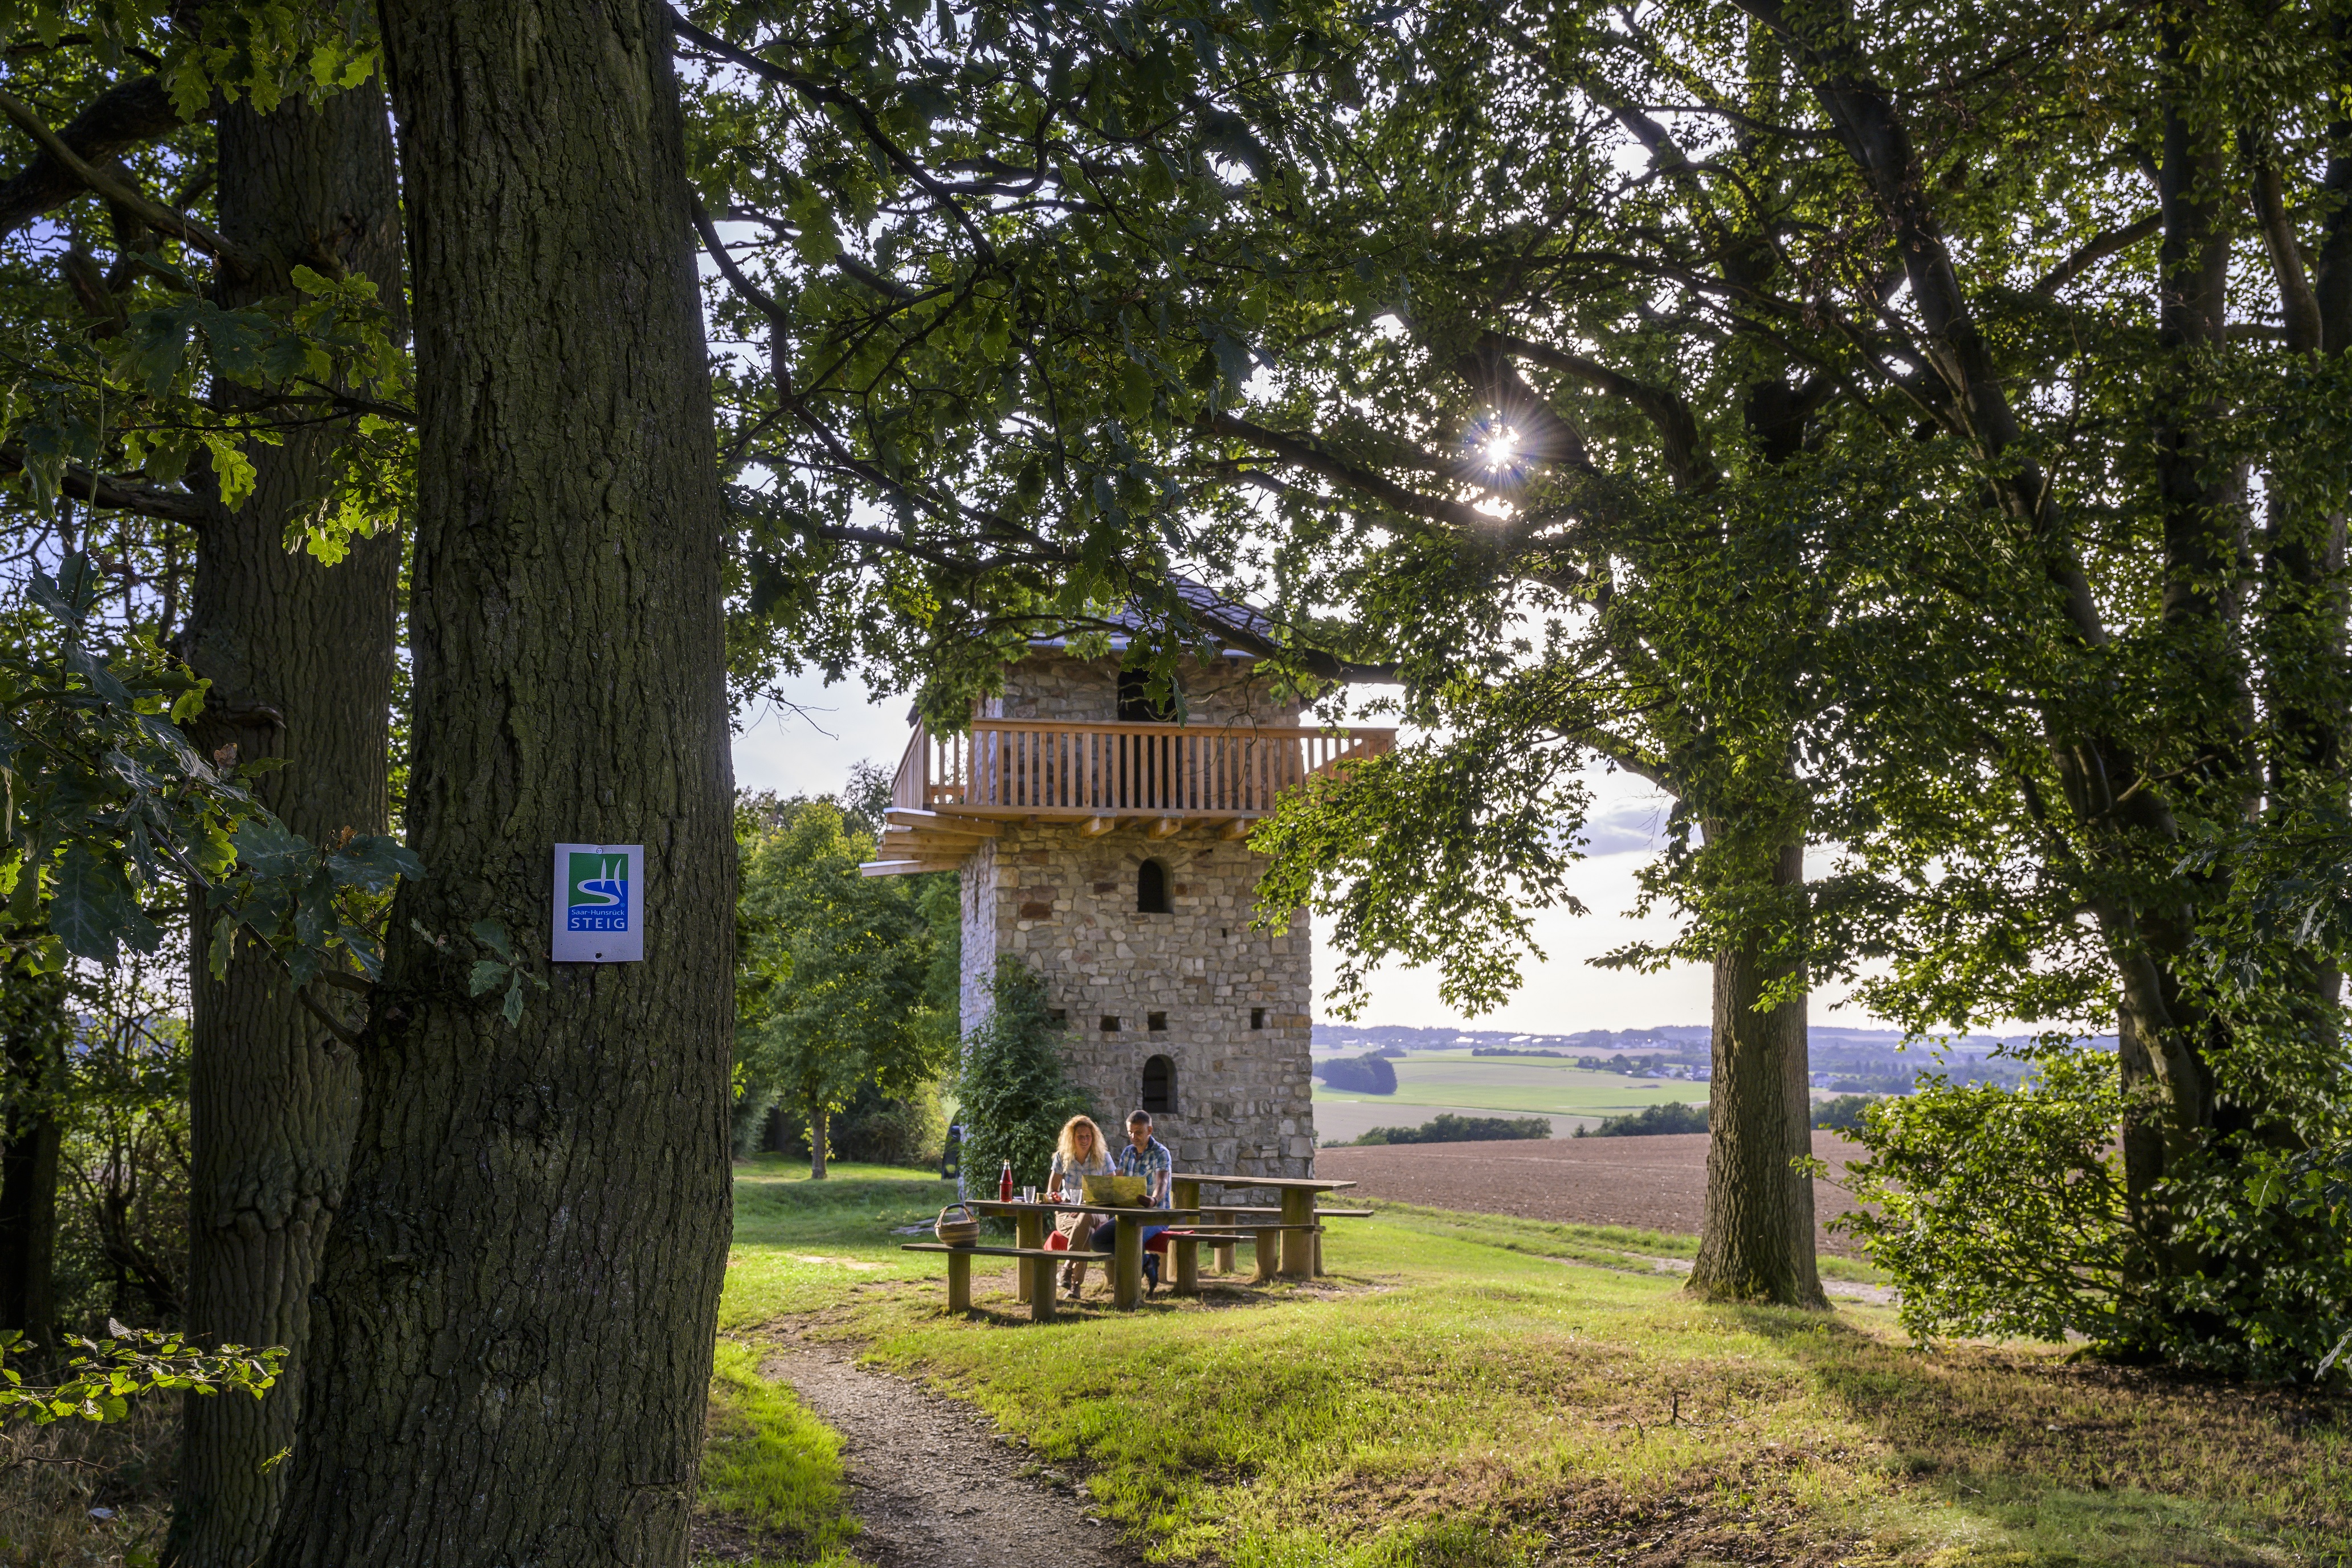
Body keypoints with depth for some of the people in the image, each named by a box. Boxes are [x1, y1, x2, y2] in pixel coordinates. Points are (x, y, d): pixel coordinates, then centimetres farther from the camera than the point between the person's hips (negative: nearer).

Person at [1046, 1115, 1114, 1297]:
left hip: (1095, 1213, 0)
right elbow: (1052, 1190, 7)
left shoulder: (1103, 1158, 2)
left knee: (1084, 1219, -40)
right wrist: (1053, 1196, -18)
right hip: (1067, 1214, 0)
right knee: (1085, 1232, -36)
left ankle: (1067, 1269, -37)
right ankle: (1076, 1282, -36)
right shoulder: (1062, 1157, 5)